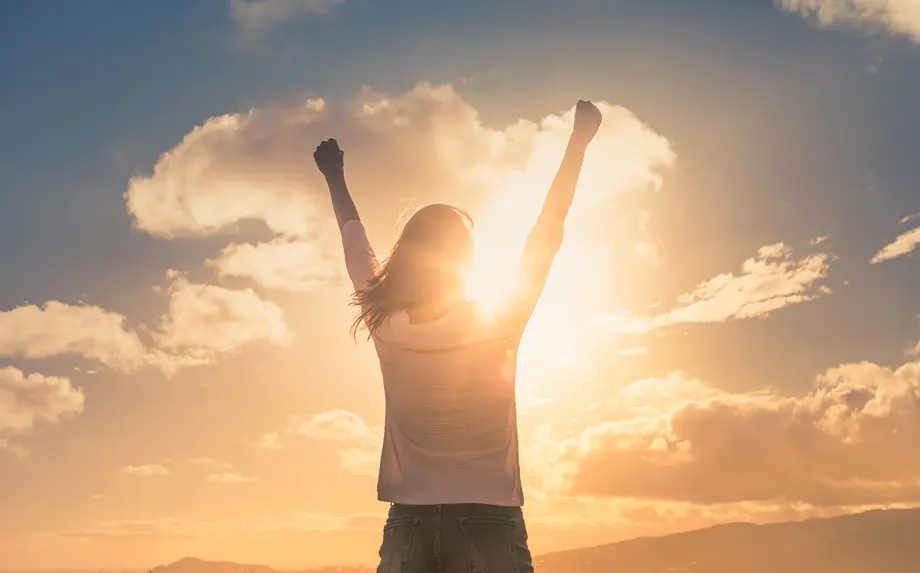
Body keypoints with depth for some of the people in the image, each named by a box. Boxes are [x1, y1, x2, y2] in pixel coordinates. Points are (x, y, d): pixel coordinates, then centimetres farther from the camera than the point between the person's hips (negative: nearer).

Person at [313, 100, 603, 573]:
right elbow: (547, 233, 1)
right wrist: (579, 141, 12)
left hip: (408, 527, 3)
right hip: (488, 523, -2)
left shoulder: (386, 328, -4)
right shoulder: (498, 328, -9)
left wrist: (334, 178, 30)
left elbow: (355, 244, 13)